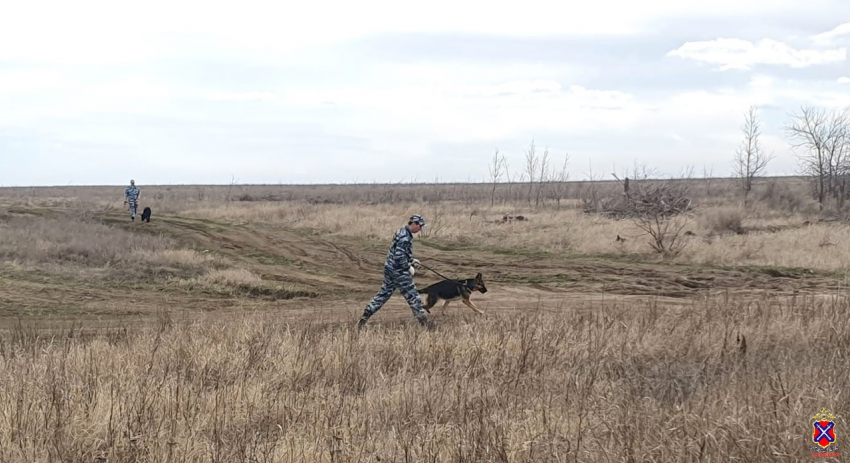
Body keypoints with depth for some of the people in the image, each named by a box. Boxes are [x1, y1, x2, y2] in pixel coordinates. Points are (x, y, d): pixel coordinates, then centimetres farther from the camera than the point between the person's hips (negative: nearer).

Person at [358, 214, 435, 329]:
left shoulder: (402, 232, 11)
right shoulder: (405, 237, -22)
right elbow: (399, 256, -27)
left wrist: (412, 260, 14)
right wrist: (409, 265, -12)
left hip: (390, 269, 10)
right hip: (399, 272, -10)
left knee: (383, 294, 15)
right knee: (413, 296, 0)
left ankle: (365, 316, 15)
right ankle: (424, 322, 7)